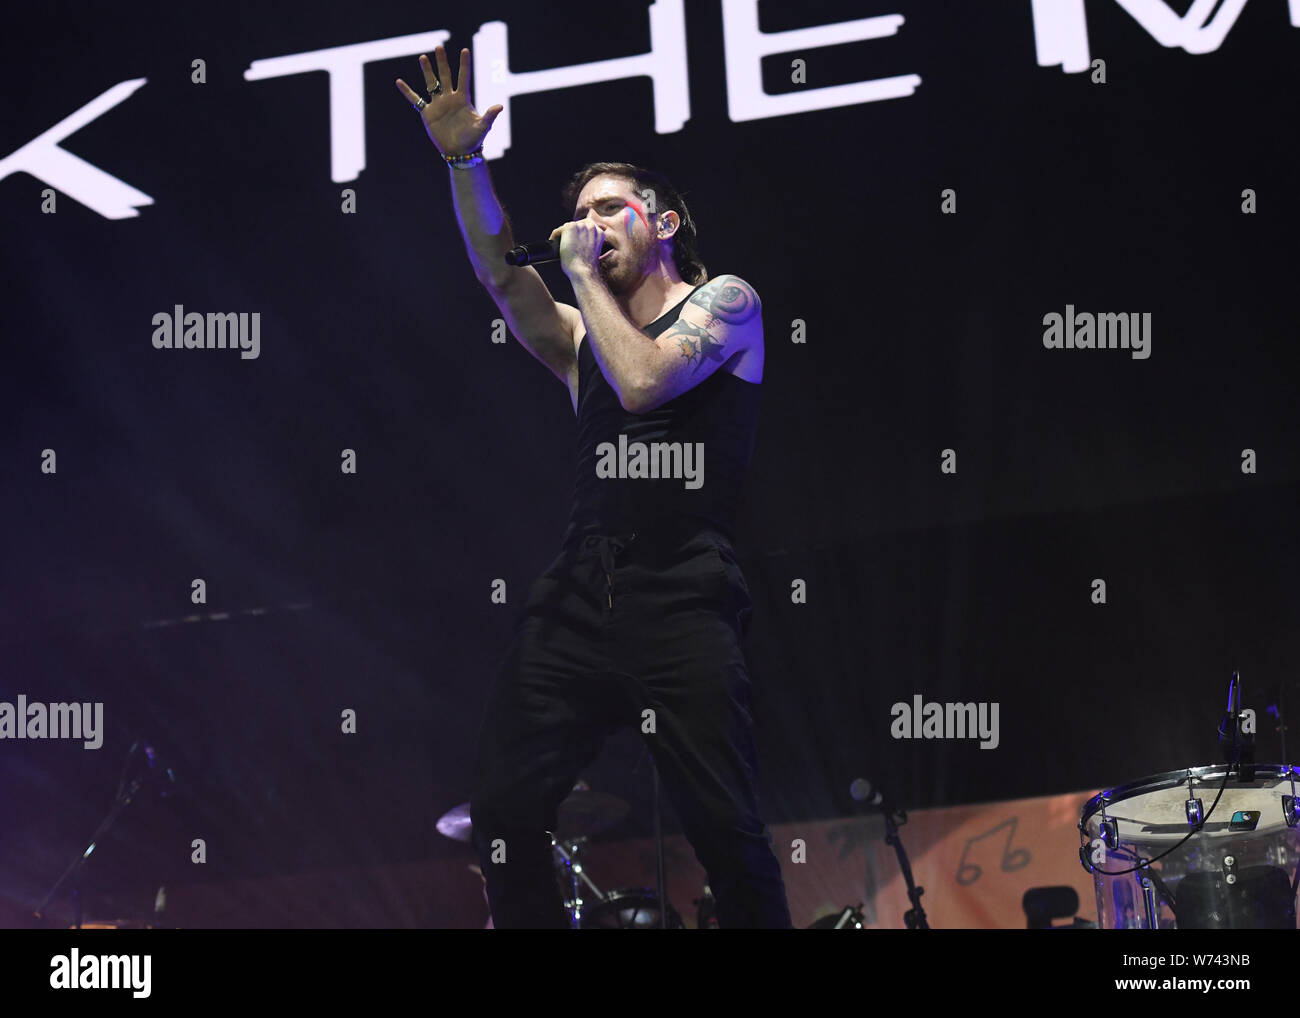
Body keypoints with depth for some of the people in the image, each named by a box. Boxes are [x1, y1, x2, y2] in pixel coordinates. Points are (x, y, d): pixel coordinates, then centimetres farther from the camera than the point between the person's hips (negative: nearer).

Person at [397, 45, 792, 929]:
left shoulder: (725, 304, 8)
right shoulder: (580, 338, 20)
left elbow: (644, 382, -10)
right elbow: (500, 274, 2)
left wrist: (585, 273, 0)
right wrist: (464, 162, -11)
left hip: (684, 600, -5)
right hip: (581, 592, 5)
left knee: (725, 826, -14)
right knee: (504, 808, -7)